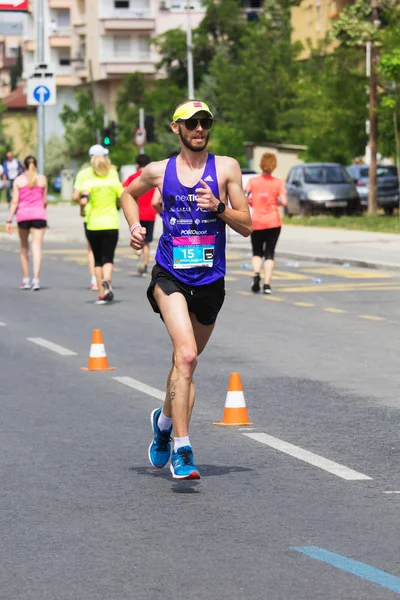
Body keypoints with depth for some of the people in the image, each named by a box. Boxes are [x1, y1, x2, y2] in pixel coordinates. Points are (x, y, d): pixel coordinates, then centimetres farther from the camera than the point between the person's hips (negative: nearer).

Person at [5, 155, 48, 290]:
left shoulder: (18, 180, 1)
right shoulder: (42, 179, 4)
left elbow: (15, 202, -2)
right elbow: (45, 200, 9)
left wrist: (9, 220, 0)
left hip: (23, 215, 0)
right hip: (39, 215, 0)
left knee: (24, 248, 13)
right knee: (37, 247, -3)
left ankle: (26, 279, 14)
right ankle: (36, 279, -15)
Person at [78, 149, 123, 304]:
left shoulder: (88, 182, -4)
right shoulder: (114, 182, 0)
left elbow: (83, 201, -19)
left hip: (93, 225, 0)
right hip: (111, 224, 0)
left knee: (98, 259, 11)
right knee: (108, 258, 2)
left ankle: (101, 294, 8)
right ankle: (106, 280, -29)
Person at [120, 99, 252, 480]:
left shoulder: (226, 168, 2)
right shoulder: (159, 171, 4)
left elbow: (246, 226, 1)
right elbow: (128, 194, 25)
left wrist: (218, 208, -16)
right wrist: (134, 226, 8)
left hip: (210, 278, 2)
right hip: (170, 276, -2)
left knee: (185, 360, 16)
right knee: (186, 353, -21)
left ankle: (165, 419, 45)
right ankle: (181, 450, -22)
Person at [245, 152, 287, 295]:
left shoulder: (252, 181, -2)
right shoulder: (278, 183, -4)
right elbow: (283, 201, -14)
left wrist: (251, 203, 8)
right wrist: (278, 201, 8)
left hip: (256, 222, 1)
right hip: (273, 221, -1)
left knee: (257, 252, 15)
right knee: (269, 253, 6)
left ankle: (256, 273, -14)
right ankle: (267, 284, -5)